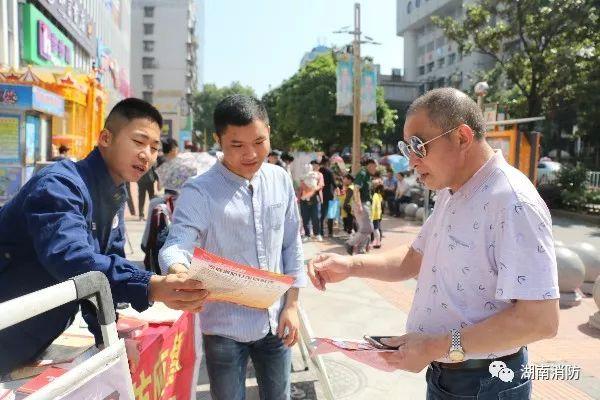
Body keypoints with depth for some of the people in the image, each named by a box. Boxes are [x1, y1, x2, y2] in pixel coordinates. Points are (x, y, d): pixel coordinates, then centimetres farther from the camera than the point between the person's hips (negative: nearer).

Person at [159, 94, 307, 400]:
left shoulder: (280, 180, 0)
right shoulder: (199, 191, -15)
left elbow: (292, 245, 5)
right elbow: (176, 246, -26)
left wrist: (292, 304, 3)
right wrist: (179, 273, -49)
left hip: (275, 321, 4)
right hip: (225, 327, -4)